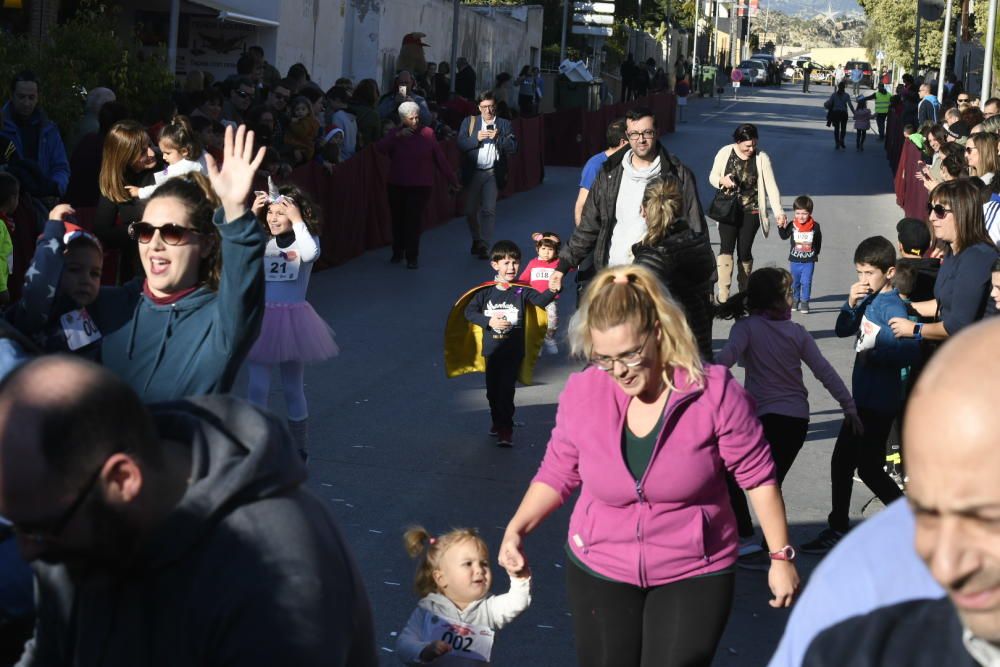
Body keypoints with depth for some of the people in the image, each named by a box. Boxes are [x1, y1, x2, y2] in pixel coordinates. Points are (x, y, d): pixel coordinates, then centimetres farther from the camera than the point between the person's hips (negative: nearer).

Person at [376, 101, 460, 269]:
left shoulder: (427, 134, -3)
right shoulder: (396, 134, 3)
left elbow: (440, 159, -2)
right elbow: (380, 147, -14)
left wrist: (452, 180, -1)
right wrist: (397, 135, -26)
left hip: (420, 186, -3)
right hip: (397, 185, 3)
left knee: (414, 221, -9)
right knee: (398, 220, 9)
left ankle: (412, 257, -3)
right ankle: (397, 253, 26)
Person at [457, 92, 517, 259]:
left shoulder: (504, 125, 3)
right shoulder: (469, 122, 4)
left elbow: (513, 148, -5)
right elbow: (461, 144, -5)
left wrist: (498, 138, -19)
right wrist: (476, 138, -20)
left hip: (493, 174, -1)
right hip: (473, 173, 1)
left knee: (489, 210, -6)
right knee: (470, 210, 9)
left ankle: (483, 245, -2)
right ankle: (476, 239, 31)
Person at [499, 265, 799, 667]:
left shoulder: (714, 391, -18)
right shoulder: (582, 392, -10)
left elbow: (758, 477, -8)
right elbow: (558, 473, 4)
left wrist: (781, 556, -5)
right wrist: (517, 528, -9)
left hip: (693, 574, -3)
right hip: (599, 572, 3)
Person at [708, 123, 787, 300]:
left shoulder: (761, 158, -7)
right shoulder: (725, 153, -4)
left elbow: (771, 186, -10)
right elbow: (712, 177, 6)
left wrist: (778, 211, -21)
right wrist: (722, 181, -18)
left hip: (751, 212, 0)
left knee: (744, 252, 2)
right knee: (726, 248, -12)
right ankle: (723, 295, -17)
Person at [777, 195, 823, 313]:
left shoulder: (815, 226, -6)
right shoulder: (792, 225, -6)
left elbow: (818, 241, 8)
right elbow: (784, 236, 1)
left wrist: (815, 253, 13)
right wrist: (781, 227, -14)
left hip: (809, 260, -2)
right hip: (794, 260, 2)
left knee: (806, 282, -4)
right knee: (794, 282, 14)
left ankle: (804, 302, 6)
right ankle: (795, 301, 29)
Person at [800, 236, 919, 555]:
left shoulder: (892, 307, -20)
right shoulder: (868, 300, 5)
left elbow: (912, 350, -30)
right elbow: (843, 330, 13)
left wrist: (873, 355, -21)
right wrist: (851, 304, -4)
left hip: (879, 401, -9)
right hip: (863, 397, 9)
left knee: (868, 467, -1)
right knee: (842, 461, 15)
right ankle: (838, 530, 26)